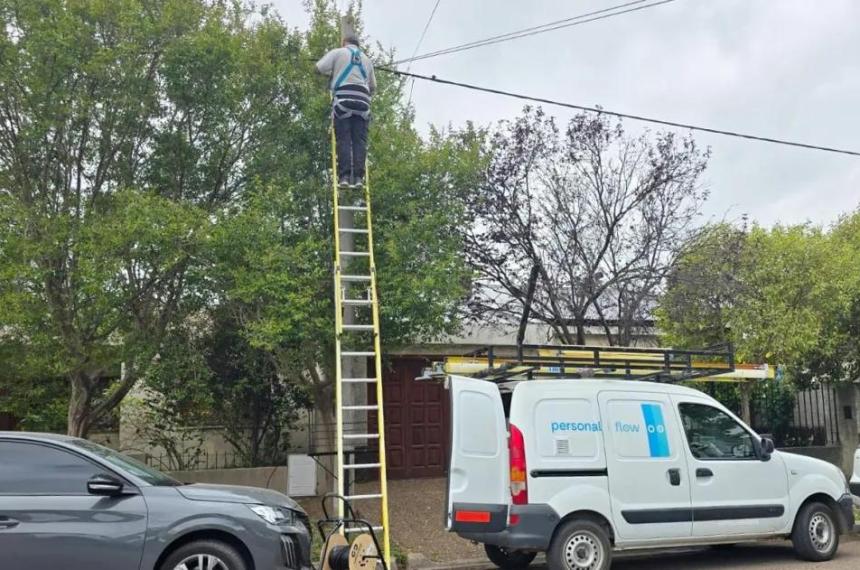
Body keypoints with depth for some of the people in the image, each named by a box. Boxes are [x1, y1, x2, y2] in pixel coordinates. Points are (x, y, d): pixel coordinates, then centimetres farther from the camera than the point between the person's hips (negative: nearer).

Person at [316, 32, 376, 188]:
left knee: (344, 140, -6)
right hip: (362, 100, 3)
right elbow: (373, 86, 26)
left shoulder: (338, 52, 15)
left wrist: (332, 73, 23)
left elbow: (320, 67, 4)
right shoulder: (367, 59, 28)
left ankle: (344, 176, -16)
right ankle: (358, 177, -13)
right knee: (360, 140, -2)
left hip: (343, 98, -3)